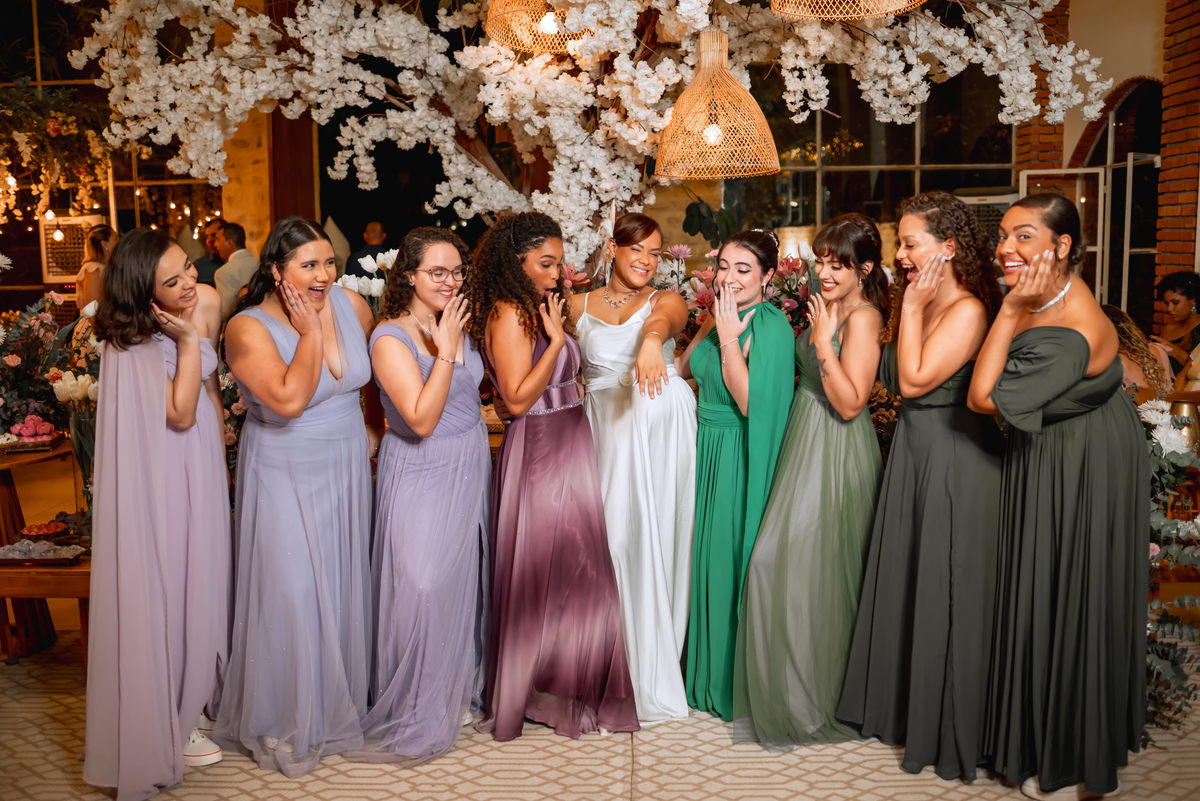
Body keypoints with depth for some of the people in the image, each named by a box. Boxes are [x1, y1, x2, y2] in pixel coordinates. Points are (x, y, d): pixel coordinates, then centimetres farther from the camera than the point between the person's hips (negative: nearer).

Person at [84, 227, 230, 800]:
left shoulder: (208, 302, -5)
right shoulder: (132, 341, -20)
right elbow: (180, 415, -23)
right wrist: (189, 343, -26)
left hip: (199, 465, 6)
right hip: (155, 477, -6)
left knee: (197, 576, 16)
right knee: (159, 585, 4)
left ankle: (193, 693, 35)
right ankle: (162, 724, 22)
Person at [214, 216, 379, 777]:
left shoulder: (351, 305, -4)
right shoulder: (248, 328, -18)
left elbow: (381, 367, 13)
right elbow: (289, 398, -31)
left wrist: (370, 429, 13)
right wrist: (310, 331, -24)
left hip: (346, 471, 5)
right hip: (285, 478, -4)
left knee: (344, 585, 14)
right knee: (292, 593, -1)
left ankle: (341, 700, 35)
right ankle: (283, 722, 21)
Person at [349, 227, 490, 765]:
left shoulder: (456, 326, 5)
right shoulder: (391, 338, -17)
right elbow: (422, 420, -25)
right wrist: (444, 349, -25)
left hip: (469, 472, 7)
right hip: (422, 479, -7)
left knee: (464, 579, 17)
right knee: (422, 587, -4)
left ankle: (458, 687, 37)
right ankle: (416, 712, 15)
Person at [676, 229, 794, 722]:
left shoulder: (771, 326, -15)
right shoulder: (721, 317, 9)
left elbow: (751, 402, -22)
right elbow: (684, 371, 13)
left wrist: (728, 338, -20)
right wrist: (710, 326, 3)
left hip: (741, 460, -8)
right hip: (707, 453, 8)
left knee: (735, 562, 2)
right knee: (706, 559, 15)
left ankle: (741, 685, 20)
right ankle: (706, 675, 32)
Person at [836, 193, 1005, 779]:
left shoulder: (968, 311, -17)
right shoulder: (919, 302, 10)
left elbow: (914, 381, -20)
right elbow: (893, 381, 7)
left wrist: (912, 306, -15)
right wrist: (910, 306, 4)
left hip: (953, 461, -9)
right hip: (912, 453, 9)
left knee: (942, 591, 3)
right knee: (904, 583, 16)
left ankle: (945, 731, 21)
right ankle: (902, 705, 34)